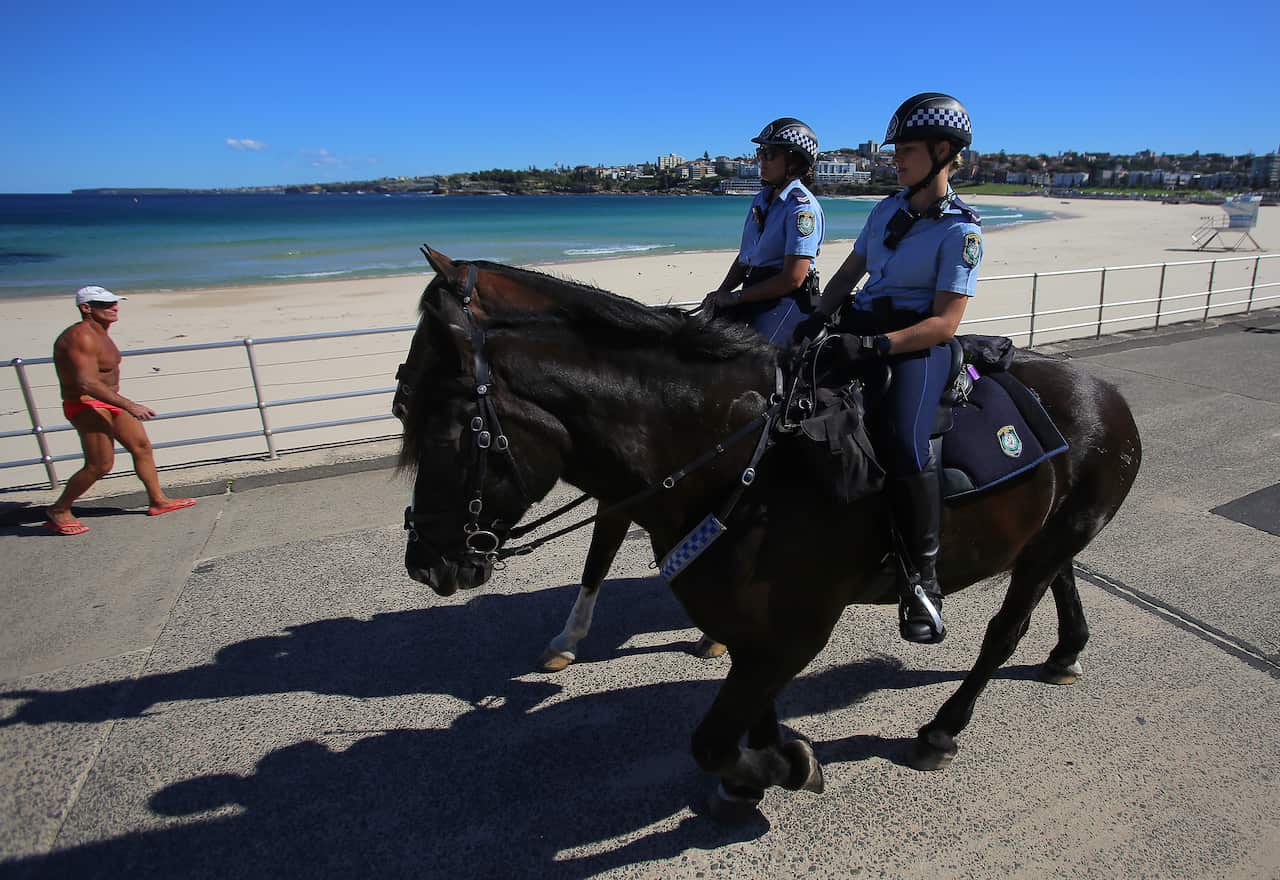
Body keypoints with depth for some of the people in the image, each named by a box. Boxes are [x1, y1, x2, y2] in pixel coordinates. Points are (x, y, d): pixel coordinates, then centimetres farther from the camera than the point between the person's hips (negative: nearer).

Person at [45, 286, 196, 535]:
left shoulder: (99, 332, 10)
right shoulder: (81, 337, -22)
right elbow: (86, 383, -30)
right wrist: (129, 406, -31)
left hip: (109, 402, 10)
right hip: (87, 406, -10)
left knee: (142, 447, 11)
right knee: (100, 465, -8)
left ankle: (158, 500, 20)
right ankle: (58, 512, 10)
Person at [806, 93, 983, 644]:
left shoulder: (960, 231, -8)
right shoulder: (888, 209, 14)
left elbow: (944, 323, -15)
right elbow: (847, 274, 21)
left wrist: (874, 345, -26)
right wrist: (818, 319, 4)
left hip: (916, 345, -7)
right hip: (859, 326, 8)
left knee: (902, 445, -32)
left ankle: (922, 578, -15)